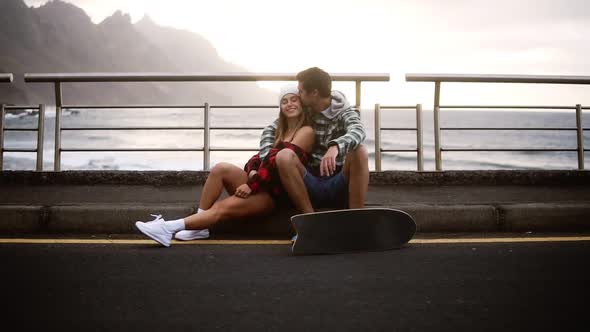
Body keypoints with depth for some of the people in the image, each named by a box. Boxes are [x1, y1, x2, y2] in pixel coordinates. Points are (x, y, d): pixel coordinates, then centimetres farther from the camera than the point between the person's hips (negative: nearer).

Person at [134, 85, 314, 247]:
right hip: (257, 184, 6)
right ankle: (199, 226, -19)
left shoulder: (306, 131, -5)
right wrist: (253, 176, -18)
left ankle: (170, 228, -29)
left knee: (223, 207, -27)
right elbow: (261, 158, 5)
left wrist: (251, 185, -22)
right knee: (221, 169, -23)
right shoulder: (274, 128, 17)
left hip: (273, 192, -6)